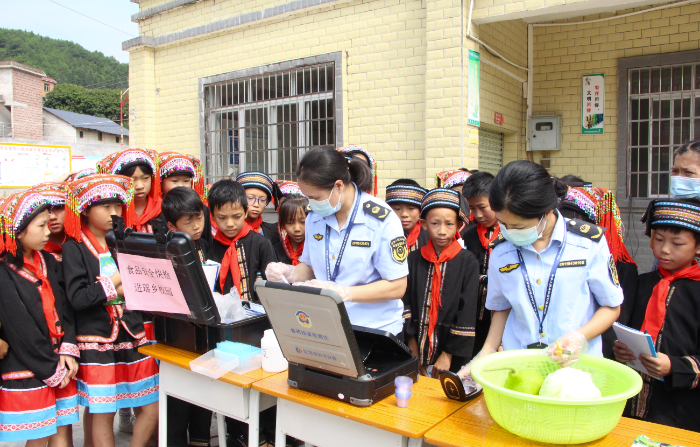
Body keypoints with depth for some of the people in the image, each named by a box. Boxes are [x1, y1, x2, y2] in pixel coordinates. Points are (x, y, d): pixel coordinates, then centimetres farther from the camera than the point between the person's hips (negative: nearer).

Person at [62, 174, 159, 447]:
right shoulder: (74, 247, -5)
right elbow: (77, 297, -16)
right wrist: (116, 282, -13)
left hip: (133, 334, 5)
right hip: (97, 342, -4)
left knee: (152, 407, 7)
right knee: (102, 413, 5)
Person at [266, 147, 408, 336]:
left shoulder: (382, 219, -11)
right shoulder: (315, 217, 7)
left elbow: (397, 287, -12)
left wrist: (343, 292, -21)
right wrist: (290, 273, -5)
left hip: (377, 332, -4)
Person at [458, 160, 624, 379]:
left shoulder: (589, 243, -6)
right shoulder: (500, 252, 2)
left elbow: (611, 306, 4)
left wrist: (580, 337, -14)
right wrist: (486, 353, 1)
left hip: (576, 364, -2)